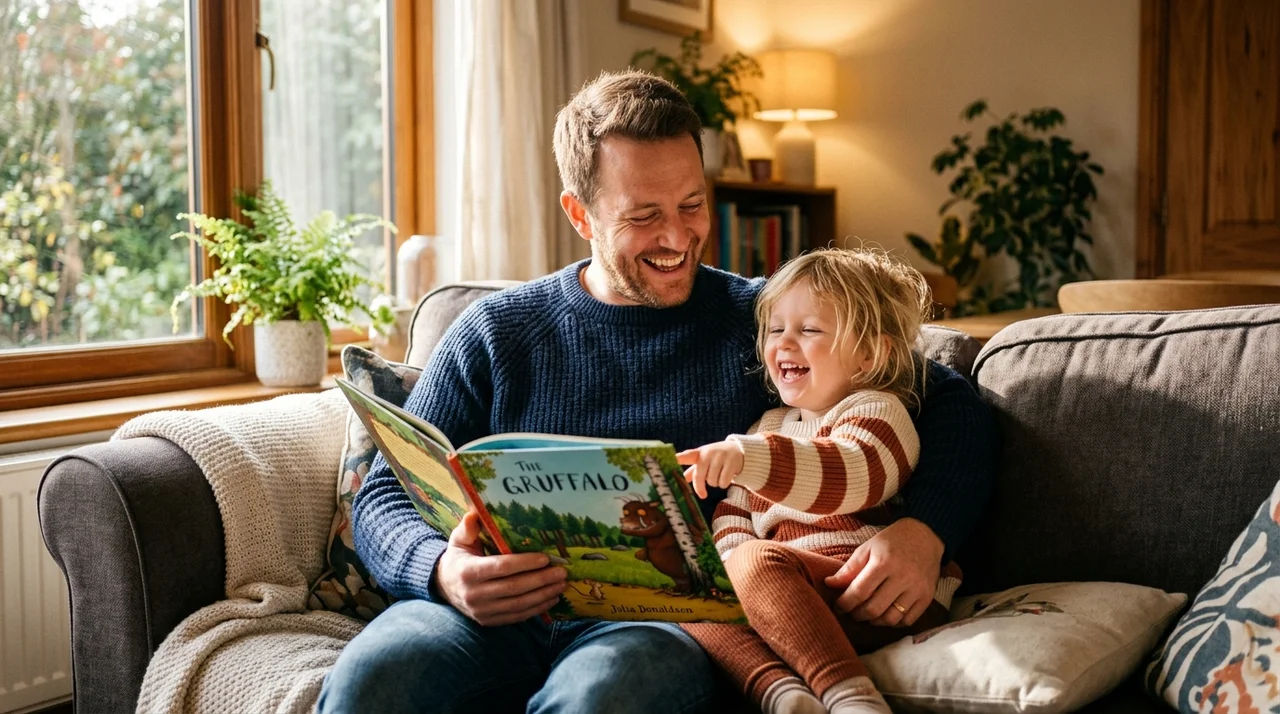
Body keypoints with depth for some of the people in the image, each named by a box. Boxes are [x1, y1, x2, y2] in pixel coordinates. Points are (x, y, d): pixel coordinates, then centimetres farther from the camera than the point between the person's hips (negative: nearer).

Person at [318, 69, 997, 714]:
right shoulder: (496, 332, 14)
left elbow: (954, 406, 11)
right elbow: (386, 496, 11)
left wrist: (924, 532, -11)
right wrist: (443, 570, -14)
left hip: (669, 617, -2)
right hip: (501, 617, 2)